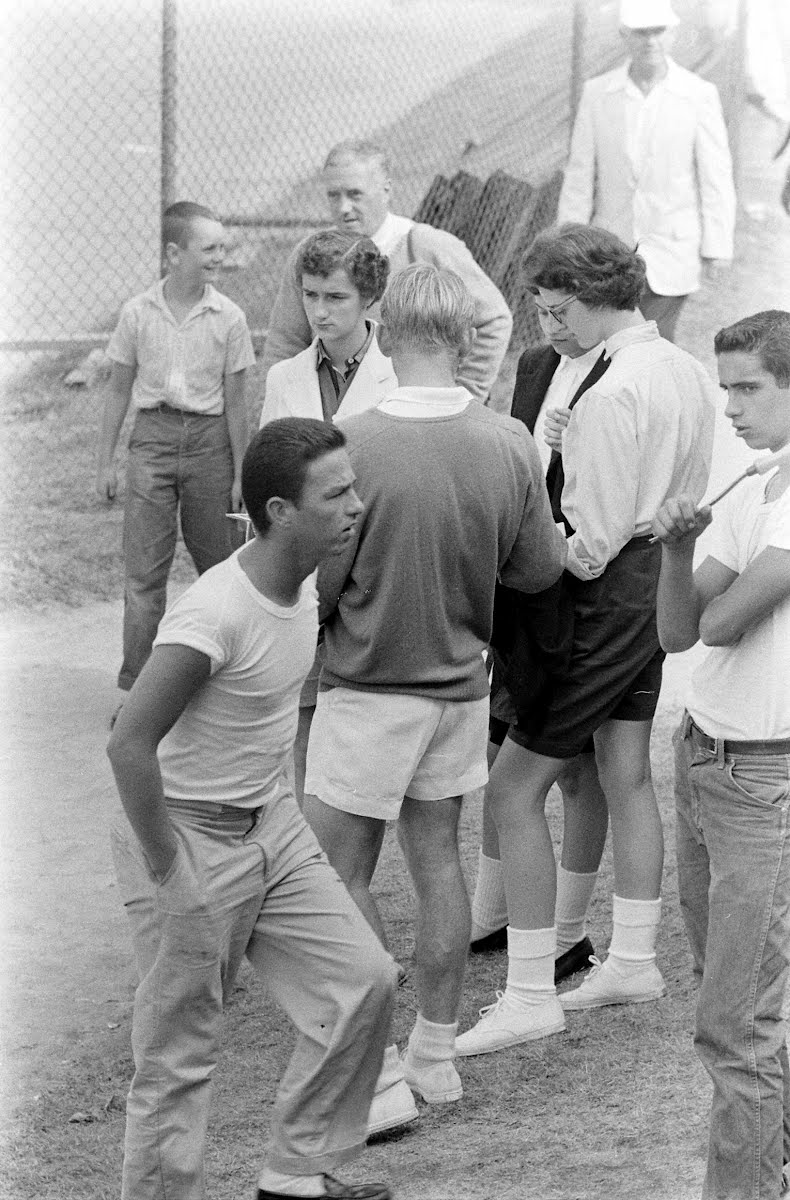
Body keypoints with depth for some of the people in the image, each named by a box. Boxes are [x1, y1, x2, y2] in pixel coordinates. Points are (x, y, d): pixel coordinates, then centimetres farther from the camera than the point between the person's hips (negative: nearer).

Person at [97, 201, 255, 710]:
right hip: (154, 435, 0)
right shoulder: (138, 313, -2)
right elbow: (120, 390, 8)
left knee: (219, 564, 7)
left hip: (208, 438, 0)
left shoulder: (229, 318, -3)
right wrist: (106, 462, 8)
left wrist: (240, 474, 1)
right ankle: (137, 687, 2)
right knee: (144, 567, -3)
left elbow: (235, 401, 2)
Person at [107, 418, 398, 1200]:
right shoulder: (218, 614, -27)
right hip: (191, 840, -9)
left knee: (362, 979, 8)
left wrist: (274, 801, 16)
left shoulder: (301, 585, 1)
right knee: (178, 1052, 1)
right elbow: (130, 744, -28)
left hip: (271, 827, 9)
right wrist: (166, 874, -22)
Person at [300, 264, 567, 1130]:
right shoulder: (509, 444, -9)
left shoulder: (356, 444, -22)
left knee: (339, 874, 5)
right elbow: (539, 570, 2)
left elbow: (316, 589, -15)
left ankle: (380, 1076, 4)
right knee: (436, 857, 17)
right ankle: (436, 1053, 26)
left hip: (370, 684, -5)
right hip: (460, 681, 5)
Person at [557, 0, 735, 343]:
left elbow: (716, 176, -4)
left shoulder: (699, 95, -7)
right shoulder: (597, 93, -2)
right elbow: (580, 175, 0)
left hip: (671, 250, -2)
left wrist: (717, 248, -6)